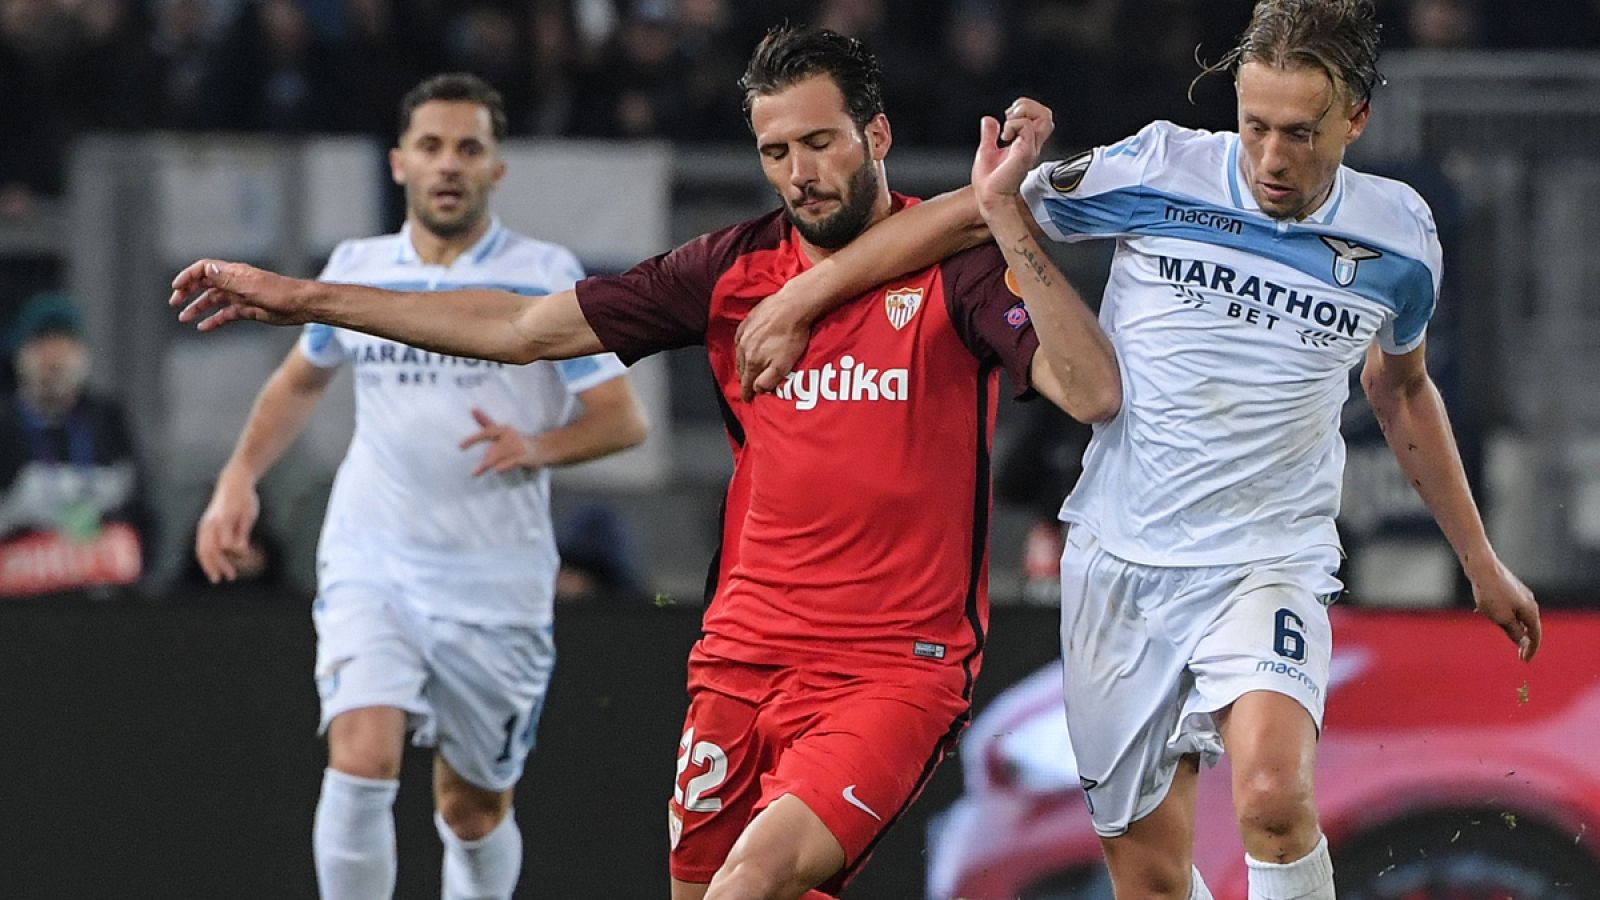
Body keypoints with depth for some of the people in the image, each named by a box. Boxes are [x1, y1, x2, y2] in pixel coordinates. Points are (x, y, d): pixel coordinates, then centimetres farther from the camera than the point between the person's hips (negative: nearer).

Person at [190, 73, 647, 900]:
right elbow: (301, 378, 24)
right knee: (360, 762, -21)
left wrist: (535, 446, -22)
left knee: (474, 810, 9)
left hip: (494, 584, -1)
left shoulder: (546, 277, -3)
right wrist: (239, 478, 11)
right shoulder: (356, 270, 5)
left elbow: (623, 418, -4)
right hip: (370, 562, 1)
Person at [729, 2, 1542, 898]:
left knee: (1273, 795, -30)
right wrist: (801, 297, 0)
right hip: (1120, 559, 1)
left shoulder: (1399, 237, -1)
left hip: (1267, 562, -1)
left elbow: (1402, 388, 19)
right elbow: (967, 214, 1)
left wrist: (1479, 559, 25)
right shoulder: (1159, 172, -8)